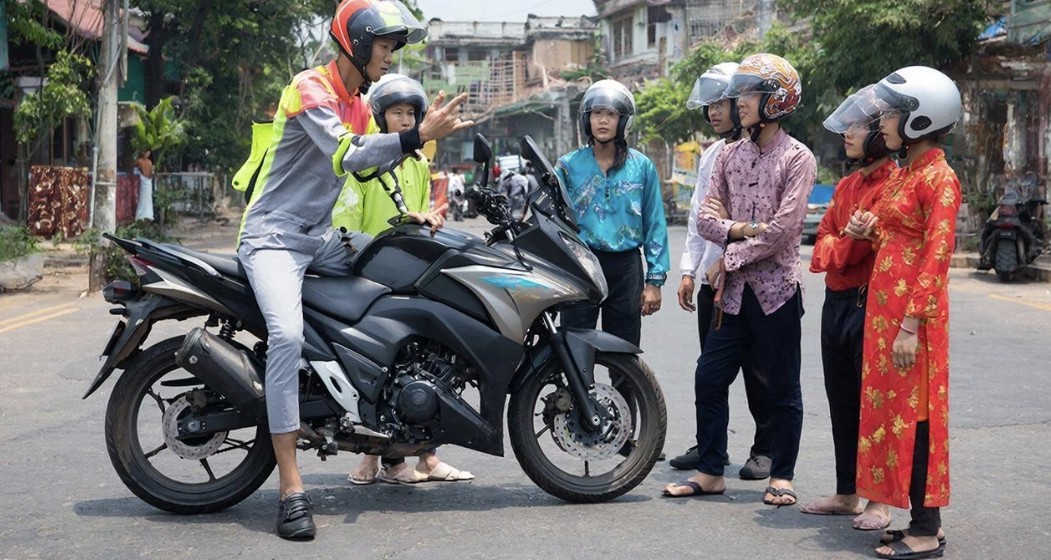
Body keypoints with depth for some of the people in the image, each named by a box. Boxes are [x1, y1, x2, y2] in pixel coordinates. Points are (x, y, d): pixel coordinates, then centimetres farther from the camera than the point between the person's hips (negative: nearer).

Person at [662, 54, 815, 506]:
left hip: (776, 289, -6)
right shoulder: (730, 155, 13)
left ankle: (781, 476, 16)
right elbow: (706, 218, 8)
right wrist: (739, 229, -12)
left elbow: (783, 228, -14)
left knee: (782, 388, 4)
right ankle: (710, 471, 15)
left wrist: (730, 258, -10)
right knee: (709, 379, 5)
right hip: (733, 289, 6)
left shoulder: (797, 158, -5)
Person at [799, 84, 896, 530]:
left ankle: (880, 500, 8)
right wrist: (835, 248, -8)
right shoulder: (847, 184, 16)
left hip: (870, 302, -9)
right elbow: (825, 238, 13)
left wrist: (835, 248, -4)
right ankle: (846, 493, 25)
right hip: (836, 300, 9)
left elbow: (862, 246, -20)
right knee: (841, 403, 14)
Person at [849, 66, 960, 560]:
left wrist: (911, 325, -22)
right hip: (883, 302, 9)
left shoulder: (938, 177, -13)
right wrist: (870, 231, 1)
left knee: (914, 414, -4)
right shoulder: (902, 173, 14)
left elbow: (935, 257, -18)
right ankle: (921, 519, 20)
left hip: (913, 310, -9)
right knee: (890, 408, 11)